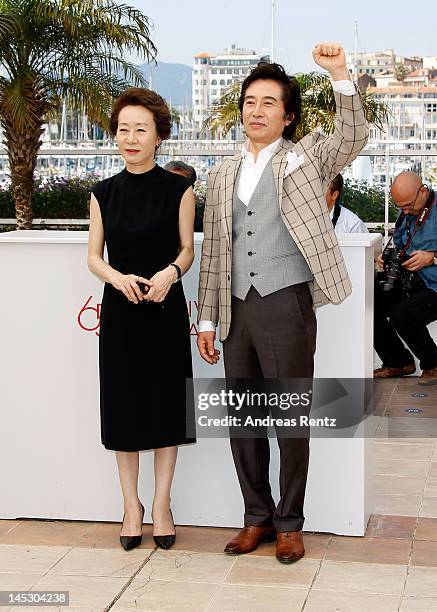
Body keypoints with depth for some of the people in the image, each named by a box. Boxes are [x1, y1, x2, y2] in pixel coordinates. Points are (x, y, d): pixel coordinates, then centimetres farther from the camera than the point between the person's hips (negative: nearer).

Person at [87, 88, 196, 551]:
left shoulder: (178, 190, -2)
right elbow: (94, 257, 6)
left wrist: (170, 273, -19)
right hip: (120, 309, 2)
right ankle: (131, 505, 19)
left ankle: (161, 505, 18)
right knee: (123, 406, 6)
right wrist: (119, 278, -15)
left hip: (165, 309, -2)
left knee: (165, 405, 4)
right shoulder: (104, 193, 4)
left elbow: (187, 249, 2)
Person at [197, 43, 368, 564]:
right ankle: (257, 517, 25)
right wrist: (207, 319, 10)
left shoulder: (305, 158, 6)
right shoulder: (222, 175, 15)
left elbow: (353, 136, -13)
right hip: (237, 308, 4)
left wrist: (339, 74, -23)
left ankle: (289, 523, 17)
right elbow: (212, 253, 14)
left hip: (287, 305, -4)